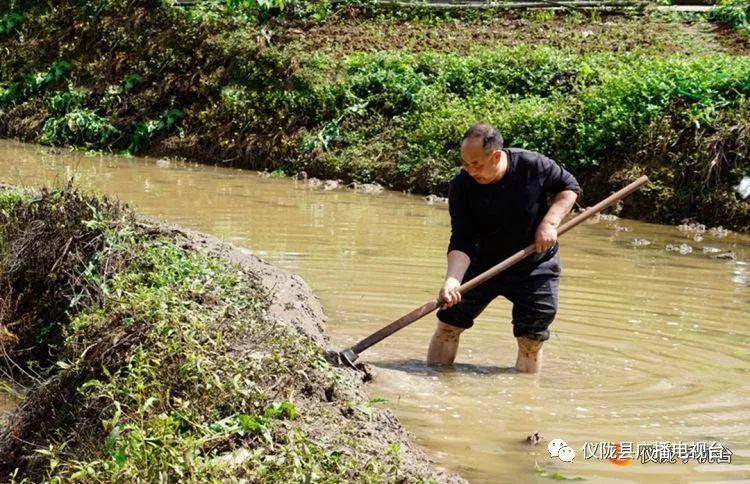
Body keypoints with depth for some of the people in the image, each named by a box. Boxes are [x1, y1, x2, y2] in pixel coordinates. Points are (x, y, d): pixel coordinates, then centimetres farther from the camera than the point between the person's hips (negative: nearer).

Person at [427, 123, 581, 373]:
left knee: (531, 341, -2)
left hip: (535, 268, -1)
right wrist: (452, 280, -37)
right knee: (448, 325, -2)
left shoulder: (533, 166, -22)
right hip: (484, 265, 1)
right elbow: (462, 242, -21)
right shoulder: (461, 186, -20)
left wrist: (550, 222, -19)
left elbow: (569, 187, -4)